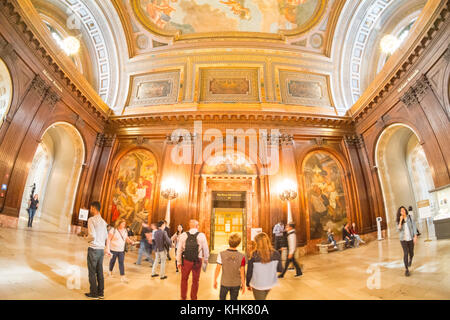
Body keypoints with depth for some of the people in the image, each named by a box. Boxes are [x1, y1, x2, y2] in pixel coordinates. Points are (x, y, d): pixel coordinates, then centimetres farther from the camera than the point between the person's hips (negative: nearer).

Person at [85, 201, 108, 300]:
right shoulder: (103, 221, 9)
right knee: (100, 271, 14)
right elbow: (106, 236, 12)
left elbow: (92, 236, -18)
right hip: (102, 249, 6)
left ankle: (93, 294, 14)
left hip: (93, 249, -6)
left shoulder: (91, 219, -12)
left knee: (92, 272, 6)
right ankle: (100, 293, 21)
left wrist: (88, 238, 1)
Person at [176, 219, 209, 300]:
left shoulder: (183, 235, -7)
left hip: (186, 261, 1)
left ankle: (183, 297, 34)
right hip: (197, 261, -1)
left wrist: (178, 262, 10)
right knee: (195, 281, 18)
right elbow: (205, 249, -3)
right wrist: (205, 260, 14)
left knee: (184, 279, 21)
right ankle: (193, 298, 31)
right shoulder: (201, 235, -10)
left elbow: (179, 250, -2)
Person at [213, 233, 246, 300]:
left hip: (224, 283, 0)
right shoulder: (242, 257, -17)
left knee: (222, 298, 23)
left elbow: (217, 269, -11)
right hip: (236, 284, 0)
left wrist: (215, 281, 4)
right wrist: (243, 284, 3)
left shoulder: (221, 254, -17)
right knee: (234, 299, 19)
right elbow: (242, 272, -11)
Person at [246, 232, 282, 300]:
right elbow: (280, 269, -3)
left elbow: (249, 272, -12)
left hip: (257, 285, -3)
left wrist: (248, 284, 5)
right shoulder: (276, 254, -15)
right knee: (263, 298, 31)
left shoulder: (253, 256, -22)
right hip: (270, 283, 3)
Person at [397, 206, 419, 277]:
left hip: (410, 238, 1)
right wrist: (401, 220, -20)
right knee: (405, 253, -8)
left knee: (411, 252, 13)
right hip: (403, 238, 0)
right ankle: (406, 269, 0)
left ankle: (410, 259, 50)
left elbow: (414, 226, -4)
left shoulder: (410, 217, -5)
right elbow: (399, 228, -15)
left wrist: (415, 236, -10)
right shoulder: (399, 220, -2)